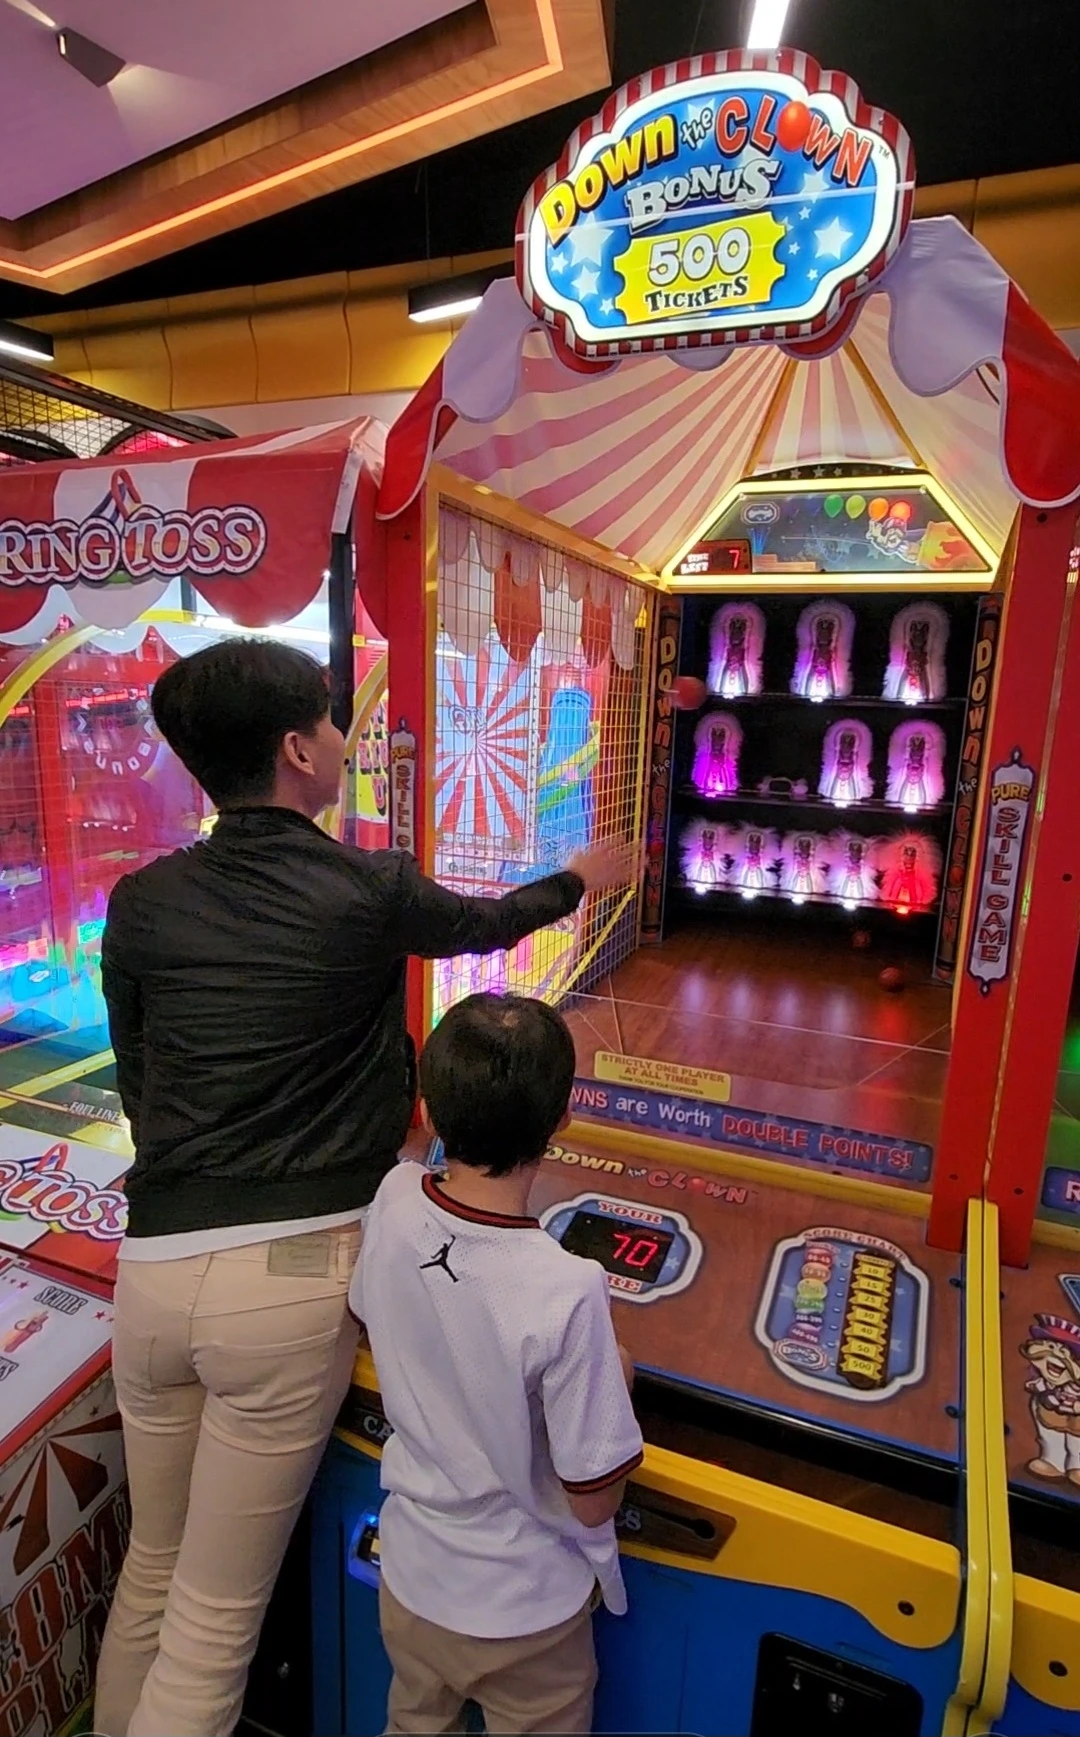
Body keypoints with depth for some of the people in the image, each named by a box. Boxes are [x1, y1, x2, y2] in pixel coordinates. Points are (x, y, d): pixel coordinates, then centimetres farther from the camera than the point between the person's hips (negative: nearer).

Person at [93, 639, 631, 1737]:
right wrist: (580, 879, 34)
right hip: (293, 1278, -4)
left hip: (154, 1269, 4)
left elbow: (136, 1086, 12)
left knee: (151, 1570, 25)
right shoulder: (372, 891, -6)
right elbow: (481, 923, 14)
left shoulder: (141, 904, 2)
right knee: (216, 1612, 13)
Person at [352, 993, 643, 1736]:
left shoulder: (395, 1202, -22)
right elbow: (593, 1501, -21)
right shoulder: (566, 1293, -36)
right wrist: (615, 1377, -7)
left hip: (411, 1580, 4)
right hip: (526, 1613, -3)